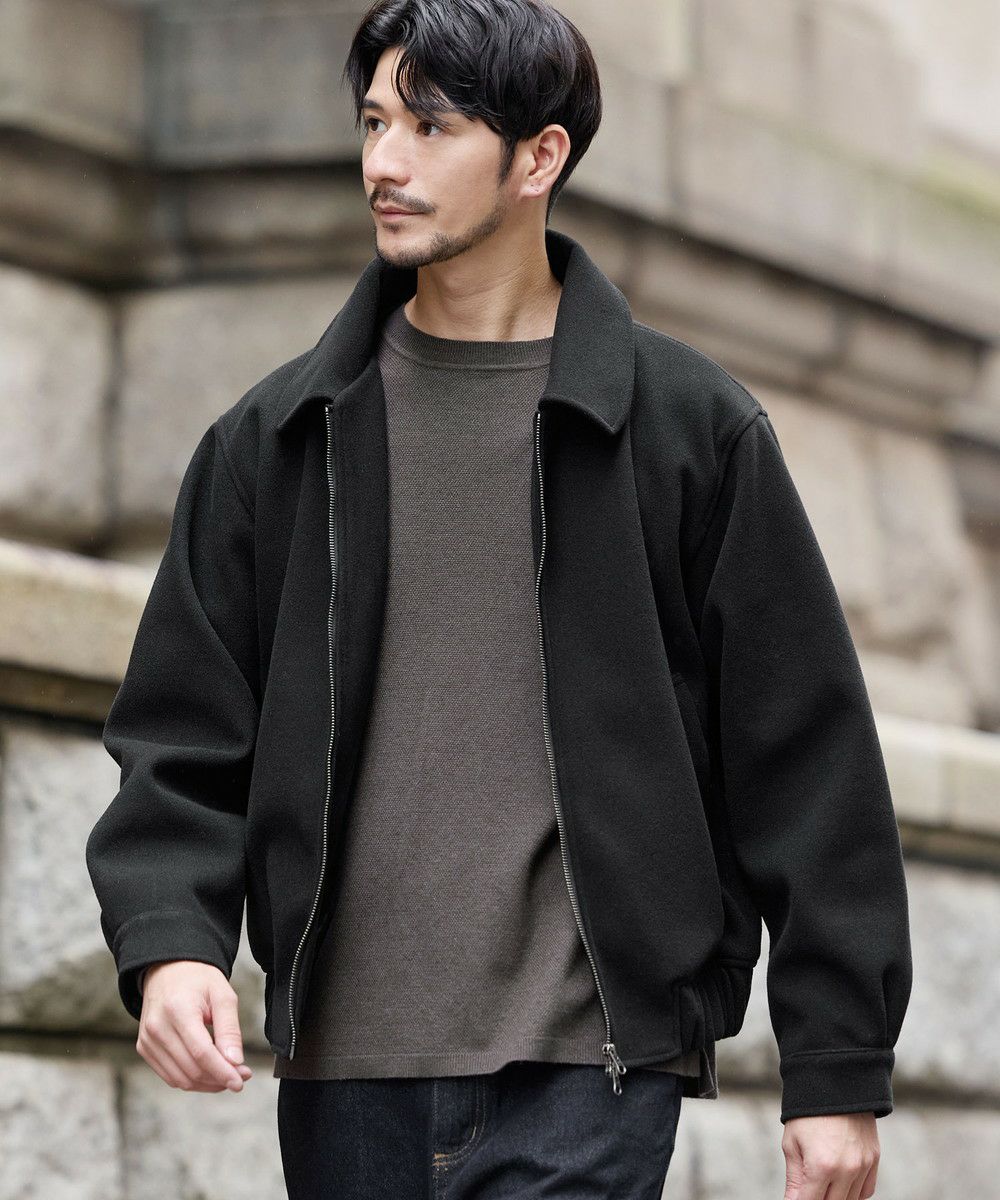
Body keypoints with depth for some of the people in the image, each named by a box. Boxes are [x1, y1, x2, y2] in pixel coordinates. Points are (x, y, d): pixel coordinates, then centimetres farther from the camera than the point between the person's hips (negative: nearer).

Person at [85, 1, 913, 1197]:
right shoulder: (275, 439, 11)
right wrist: (170, 939, -9)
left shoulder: (692, 424, 3)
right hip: (345, 1076, 4)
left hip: (588, 1069, -3)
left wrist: (839, 1069, 0)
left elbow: (806, 753, 3)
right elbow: (183, 732, 11)